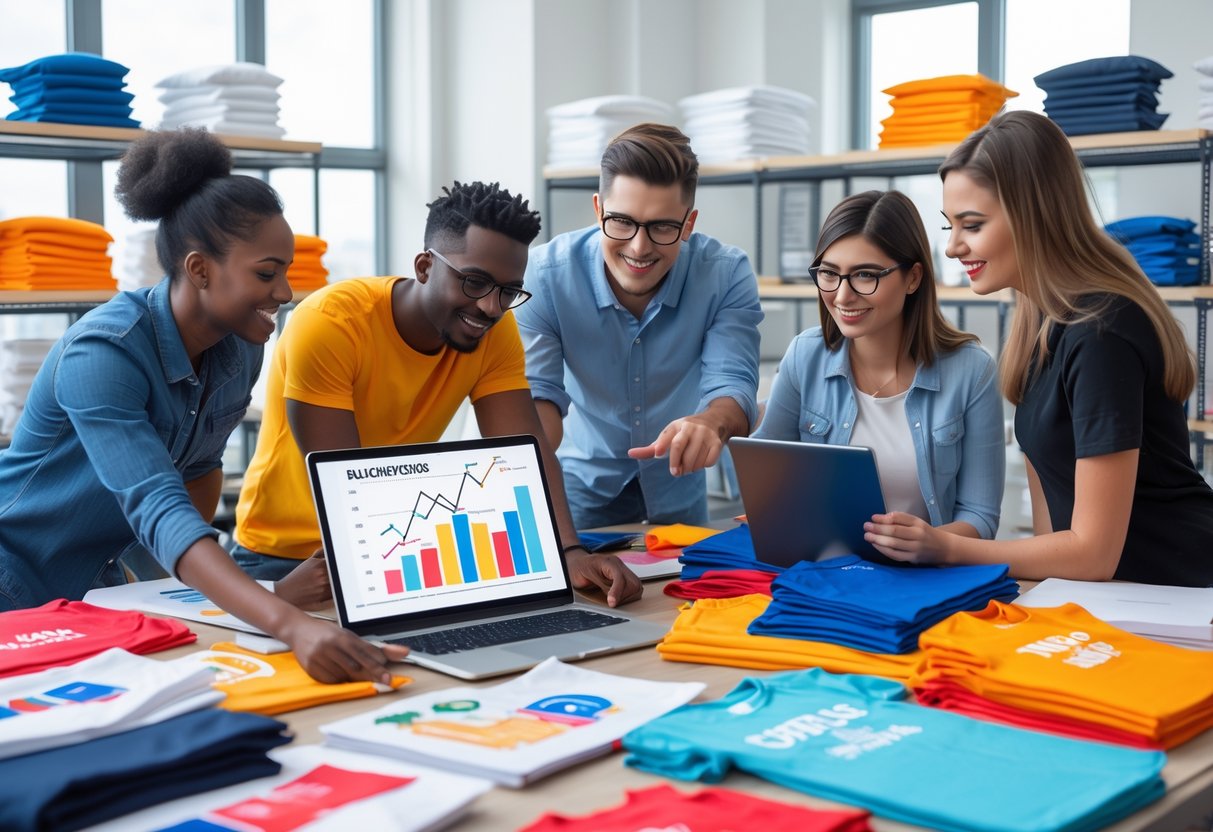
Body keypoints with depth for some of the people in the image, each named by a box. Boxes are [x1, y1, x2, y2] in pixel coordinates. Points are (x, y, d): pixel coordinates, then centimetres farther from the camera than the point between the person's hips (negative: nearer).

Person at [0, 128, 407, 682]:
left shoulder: (241, 349, -8)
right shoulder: (103, 354, -31)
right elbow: (159, 510, -42)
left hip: (97, 575, 7)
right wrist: (292, 626, -54)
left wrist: (196, 570, -5)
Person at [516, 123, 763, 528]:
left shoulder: (727, 275, -16)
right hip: (584, 484, -1)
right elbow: (539, 392, -16)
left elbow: (732, 384, -21)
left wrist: (712, 422, -46)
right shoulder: (547, 272, -17)